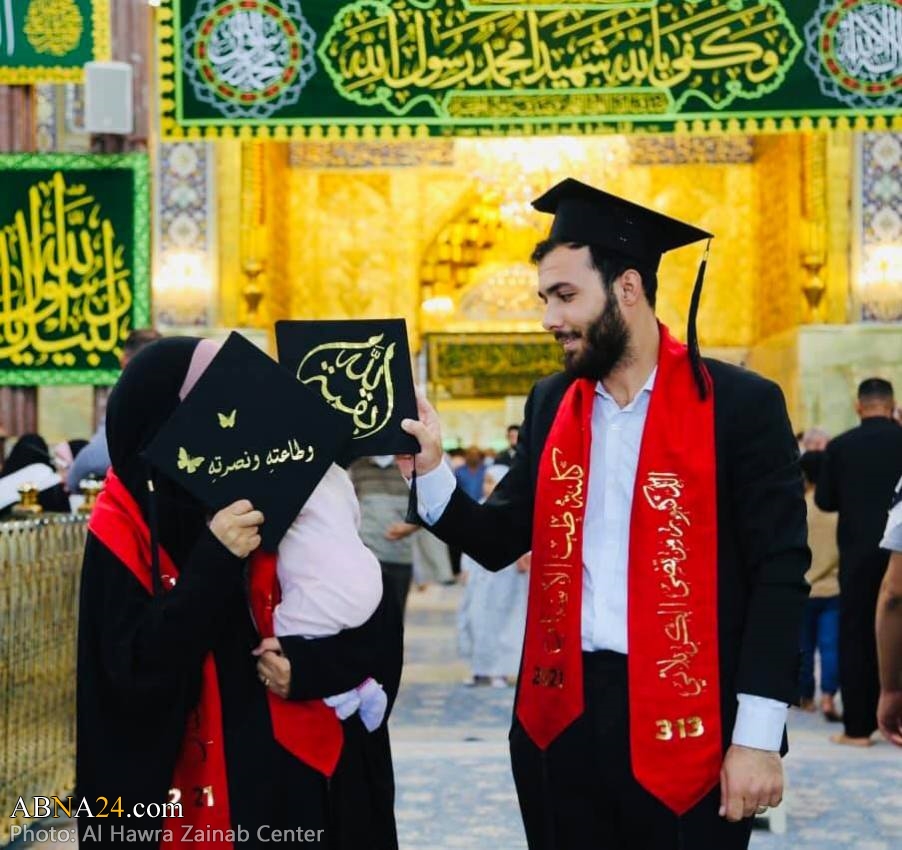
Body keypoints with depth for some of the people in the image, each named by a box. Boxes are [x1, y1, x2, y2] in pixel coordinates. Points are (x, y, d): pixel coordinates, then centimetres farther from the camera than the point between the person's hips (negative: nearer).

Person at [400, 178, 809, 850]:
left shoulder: (740, 404, -7)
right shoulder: (551, 404, 9)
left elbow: (778, 573, -9)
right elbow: (501, 541, 10)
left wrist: (758, 736, -13)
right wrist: (430, 470, -7)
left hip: (683, 723, -4)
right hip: (563, 717, 5)